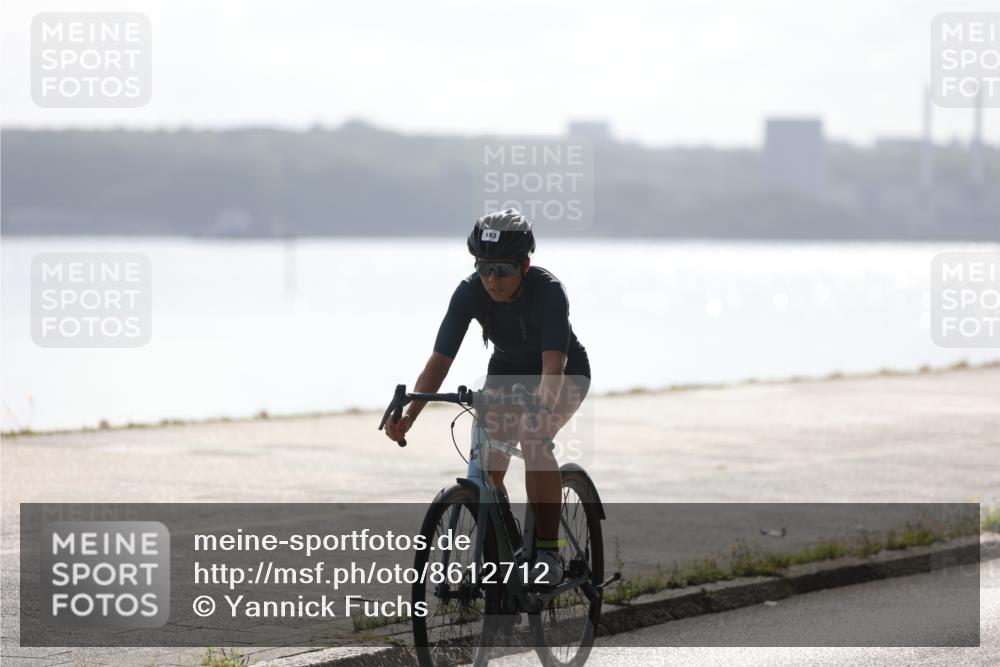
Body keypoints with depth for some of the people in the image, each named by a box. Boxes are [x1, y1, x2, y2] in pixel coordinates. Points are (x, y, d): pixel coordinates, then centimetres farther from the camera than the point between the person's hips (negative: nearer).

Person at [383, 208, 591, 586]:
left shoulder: (547, 290, -34)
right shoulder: (470, 293, -24)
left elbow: (553, 364, -44)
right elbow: (440, 359, -28)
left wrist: (542, 409, -63)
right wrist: (408, 414, -42)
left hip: (565, 373, -4)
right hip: (507, 370, 4)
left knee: (534, 439, -32)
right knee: (486, 468, -13)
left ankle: (548, 552, -24)